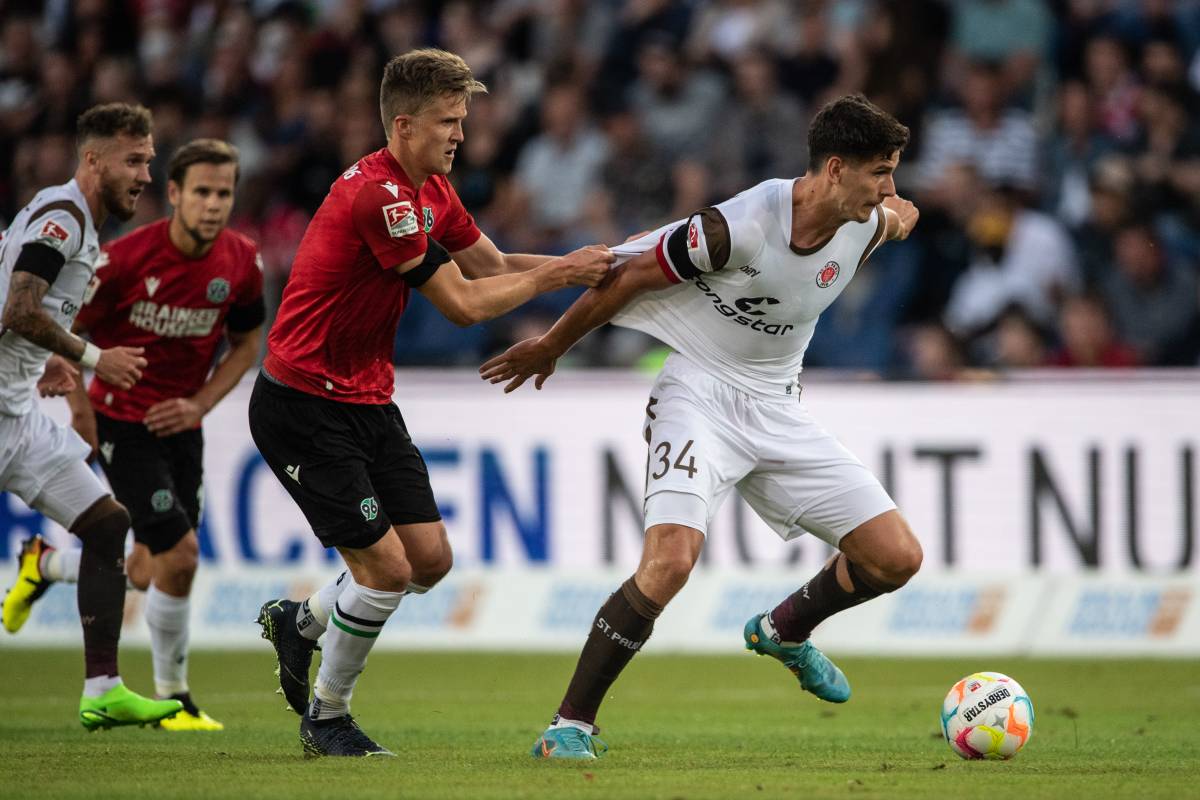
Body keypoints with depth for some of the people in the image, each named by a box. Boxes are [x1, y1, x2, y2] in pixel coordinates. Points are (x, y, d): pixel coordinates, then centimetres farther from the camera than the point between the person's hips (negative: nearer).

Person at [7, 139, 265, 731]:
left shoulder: (241, 262, -6)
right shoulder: (126, 258, -20)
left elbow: (246, 343, 9)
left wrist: (201, 403, -4)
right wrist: (78, 403, -15)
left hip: (181, 424, 6)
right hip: (122, 421, -6)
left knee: (146, 576, 9)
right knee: (180, 553, -17)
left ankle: (45, 564, 40)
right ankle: (172, 697, 3)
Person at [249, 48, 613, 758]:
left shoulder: (433, 192, 7)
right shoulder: (377, 194, -24)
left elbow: (494, 265, 15)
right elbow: (464, 303, -22)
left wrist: (588, 265, 2)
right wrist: (557, 275, -13)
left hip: (368, 401, 9)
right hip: (303, 403, -9)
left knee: (430, 558, 6)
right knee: (387, 566, -11)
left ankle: (300, 622, 29)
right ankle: (326, 718, 8)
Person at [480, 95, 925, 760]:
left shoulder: (865, 227, -7)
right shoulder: (738, 227, -25)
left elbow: (895, 215, 22)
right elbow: (629, 276, -12)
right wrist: (550, 347, -2)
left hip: (777, 407, 6)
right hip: (699, 393, -6)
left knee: (897, 558, 1)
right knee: (671, 557, -29)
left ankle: (783, 632, 30)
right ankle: (571, 725, -16)